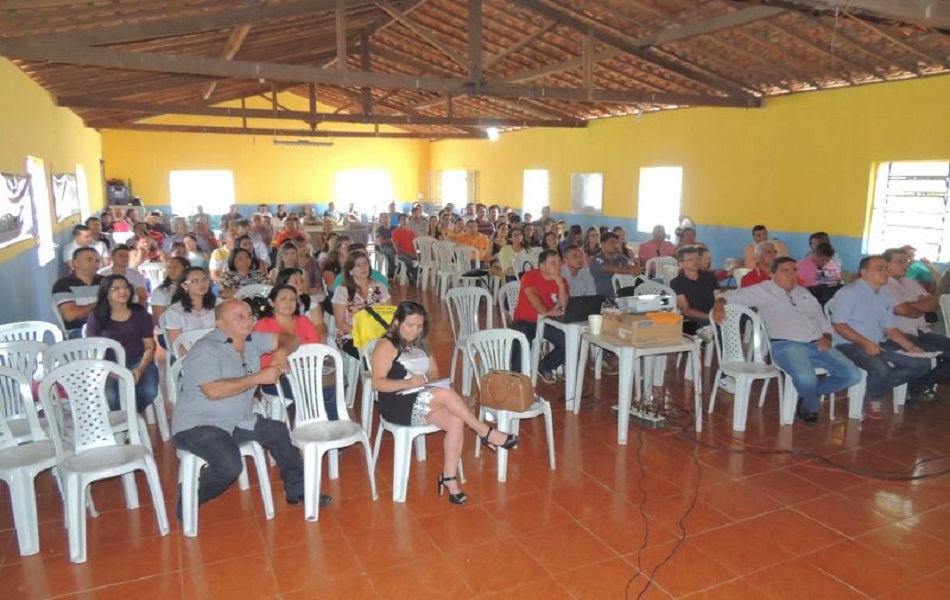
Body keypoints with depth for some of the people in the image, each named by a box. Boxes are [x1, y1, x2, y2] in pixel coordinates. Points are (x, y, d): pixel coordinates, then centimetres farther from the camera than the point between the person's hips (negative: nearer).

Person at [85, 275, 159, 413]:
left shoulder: (140, 314, 5)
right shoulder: (96, 316, 3)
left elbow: (149, 347, 4)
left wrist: (140, 369, -14)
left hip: (138, 361, 1)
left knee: (149, 391, -28)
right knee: (109, 397, -31)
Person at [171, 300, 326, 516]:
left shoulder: (252, 340, 3)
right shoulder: (205, 350, -18)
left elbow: (287, 338, 13)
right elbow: (213, 391, -30)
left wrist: (282, 351, -11)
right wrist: (258, 378, -25)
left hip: (237, 421, 8)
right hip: (198, 425, -8)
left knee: (279, 432, 3)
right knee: (230, 465, -29)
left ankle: (297, 490, 20)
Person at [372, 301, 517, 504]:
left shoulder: (420, 344, 17)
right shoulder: (386, 345, -6)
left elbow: (435, 372, 18)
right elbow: (378, 383, -14)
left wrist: (425, 378, -5)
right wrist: (408, 383, -24)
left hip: (422, 402, 7)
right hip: (397, 406, -7)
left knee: (456, 422, -22)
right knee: (447, 394, -29)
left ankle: (449, 478, -14)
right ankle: (486, 433, -14)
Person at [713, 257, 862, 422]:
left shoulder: (803, 292, 25)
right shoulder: (763, 290, 7)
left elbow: (821, 318, 27)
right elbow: (732, 296, 1)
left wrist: (827, 336, 6)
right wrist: (719, 303, -23)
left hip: (817, 344, 7)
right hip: (786, 345, -7)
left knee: (853, 375, -9)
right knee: (806, 379, -35)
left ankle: (808, 394, 11)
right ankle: (811, 405, 2)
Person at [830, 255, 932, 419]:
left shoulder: (886, 297, 16)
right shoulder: (849, 292, -8)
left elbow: (891, 329, 18)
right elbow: (839, 325, -15)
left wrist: (911, 347, 2)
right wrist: (865, 343, -23)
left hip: (879, 345, 8)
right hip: (851, 345, -8)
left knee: (921, 364, -4)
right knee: (881, 368, -33)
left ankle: (875, 389, -1)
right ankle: (873, 399, 0)